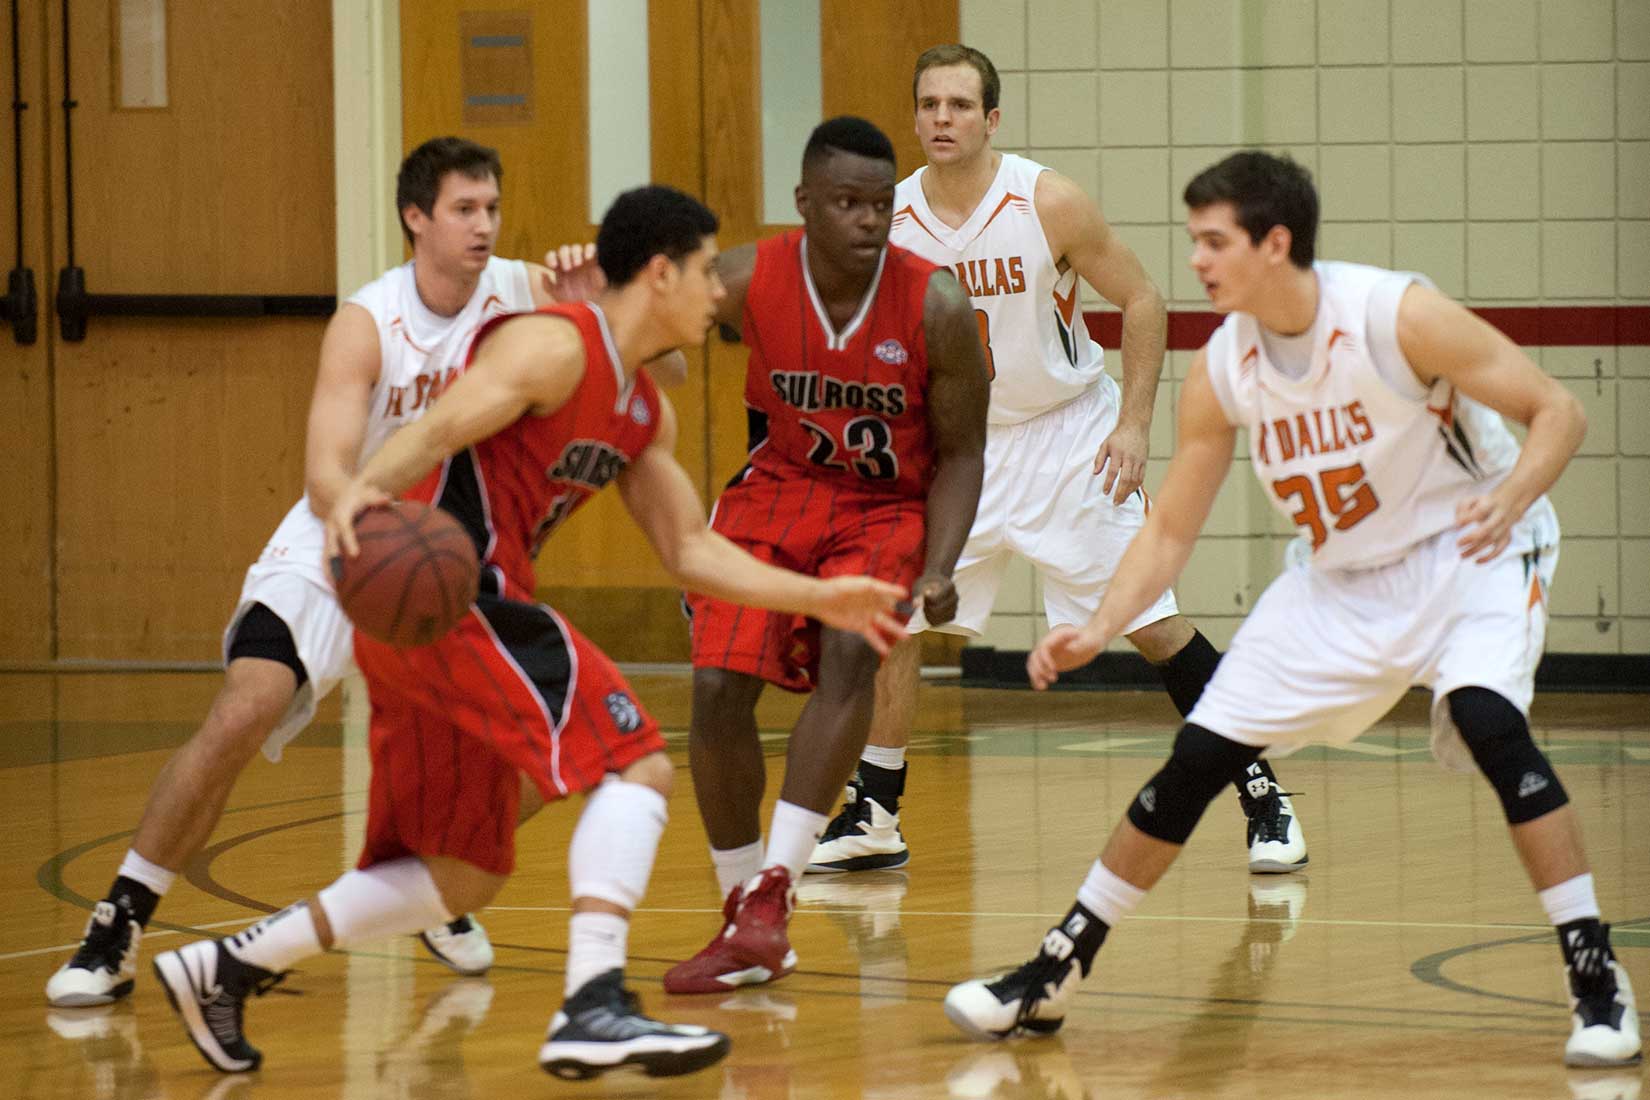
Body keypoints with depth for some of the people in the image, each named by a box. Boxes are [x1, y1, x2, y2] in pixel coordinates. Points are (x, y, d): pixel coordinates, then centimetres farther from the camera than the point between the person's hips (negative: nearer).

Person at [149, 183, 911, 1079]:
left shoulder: (645, 412, 19)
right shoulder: (554, 346, -10)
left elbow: (690, 550, 24)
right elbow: (434, 433, -22)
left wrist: (818, 599, 17)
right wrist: (363, 488, -41)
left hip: (467, 613, 10)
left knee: (465, 873, 16)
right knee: (636, 764, -18)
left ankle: (225, 969, 18)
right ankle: (593, 1010, -28)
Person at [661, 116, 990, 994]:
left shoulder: (935, 306, -20)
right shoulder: (747, 281, -18)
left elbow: (960, 452, -8)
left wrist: (938, 570, -20)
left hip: (888, 507, -2)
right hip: (781, 490, 2)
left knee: (852, 647, -31)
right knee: (719, 685, -13)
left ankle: (773, 887, -31)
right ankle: (745, 930, 3)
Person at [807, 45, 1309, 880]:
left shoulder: (1047, 203, -17)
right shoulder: (890, 223, -9)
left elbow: (1141, 301, -9)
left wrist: (1135, 423, -15)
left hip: (1068, 435, -3)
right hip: (958, 442, 3)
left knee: (1154, 626, -4)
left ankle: (1261, 795, 7)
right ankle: (872, 819, 10)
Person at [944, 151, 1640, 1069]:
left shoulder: (1397, 315, -25)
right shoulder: (1220, 372, -9)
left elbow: (1560, 412, -20)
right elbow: (1170, 531, 0)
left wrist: (1511, 495, -39)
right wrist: (1098, 631, -16)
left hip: (1469, 551, -5)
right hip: (1344, 579, 5)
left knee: (1489, 720, -32)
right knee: (1193, 761, 1)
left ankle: (1597, 977, -23)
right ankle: (1053, 977, 13)